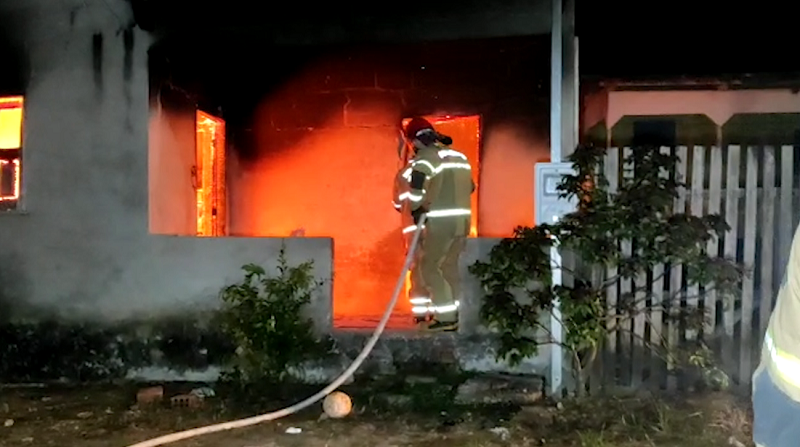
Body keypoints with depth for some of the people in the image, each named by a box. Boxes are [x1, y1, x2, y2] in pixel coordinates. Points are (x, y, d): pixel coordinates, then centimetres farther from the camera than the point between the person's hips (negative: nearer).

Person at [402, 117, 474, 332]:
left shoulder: (424, 159, -8)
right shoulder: (459, 156, 15)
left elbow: (415, 192, -16)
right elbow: (470, 187, 22)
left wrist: (416, 211, 0)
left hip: (440, 221, -7)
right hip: (463, 220, 7)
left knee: (429, 267, 2)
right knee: (450, 266, 18)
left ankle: (446, 317, -2)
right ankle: (459, 312, 20)